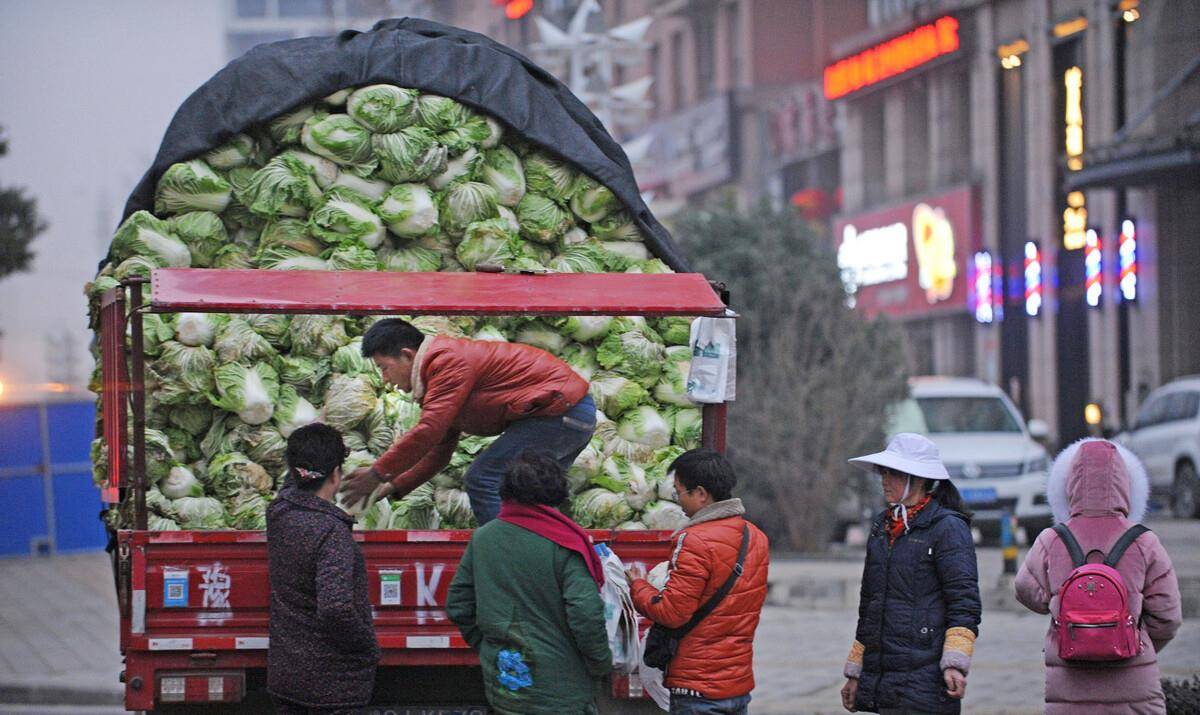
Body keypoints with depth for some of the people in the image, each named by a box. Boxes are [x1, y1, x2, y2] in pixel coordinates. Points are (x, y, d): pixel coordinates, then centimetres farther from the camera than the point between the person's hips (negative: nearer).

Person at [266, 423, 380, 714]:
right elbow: (336, 609, -30)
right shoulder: (332, 532, -21)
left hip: (284, 671, 7)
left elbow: (292, 484, 27)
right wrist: (368, 647, -14)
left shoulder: (279, 513, 1)